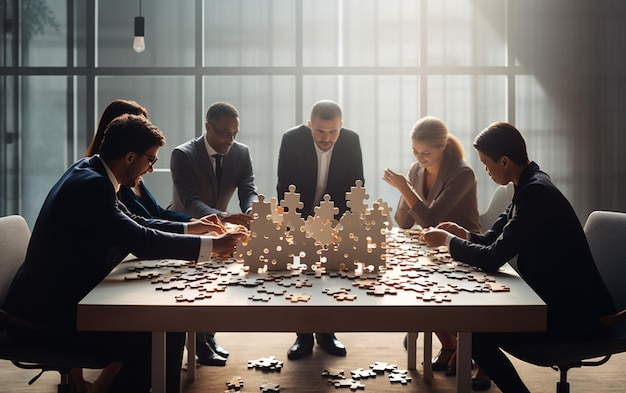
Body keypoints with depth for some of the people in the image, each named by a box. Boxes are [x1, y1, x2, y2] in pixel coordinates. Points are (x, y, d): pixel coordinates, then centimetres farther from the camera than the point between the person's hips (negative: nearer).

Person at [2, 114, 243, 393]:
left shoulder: (90, 172, 7)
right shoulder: (90, 184, -23)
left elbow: (135, 224, 16)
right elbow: (142, 242, -29)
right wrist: (210, 246, -20)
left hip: (67, 296, 10)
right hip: (47, 313, -10)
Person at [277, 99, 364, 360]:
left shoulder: (351, 140, -14)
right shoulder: (292, 139, -20)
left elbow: (355, 186, -6)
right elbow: (284, 187, -15)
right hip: (299, 218, -1)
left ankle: (326, 333, 14)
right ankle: (304, 336, 8)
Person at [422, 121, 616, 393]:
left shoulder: (535, 191, -23)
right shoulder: (531, 184, 7)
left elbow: (493, 258, -24)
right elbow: (497, 239, 14)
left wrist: (448, 240, -10)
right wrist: (464, 234, -1)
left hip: (572, 309, -10)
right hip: (555, 294, 10)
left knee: (476, 334, -15)